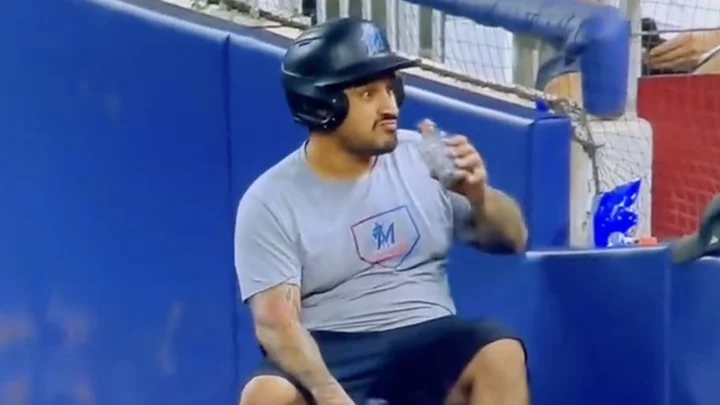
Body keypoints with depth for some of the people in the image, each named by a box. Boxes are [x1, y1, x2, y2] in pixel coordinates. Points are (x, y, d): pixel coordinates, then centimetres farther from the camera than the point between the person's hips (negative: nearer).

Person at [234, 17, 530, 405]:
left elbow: (512, 239, 8)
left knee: (501, 355, -28)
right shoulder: (271, 201, -4)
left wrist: (479, 196, -15)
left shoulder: (420, 158, 5)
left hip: (427, 340, 2)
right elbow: (274, 321, -14)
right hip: (329, 352, -2)